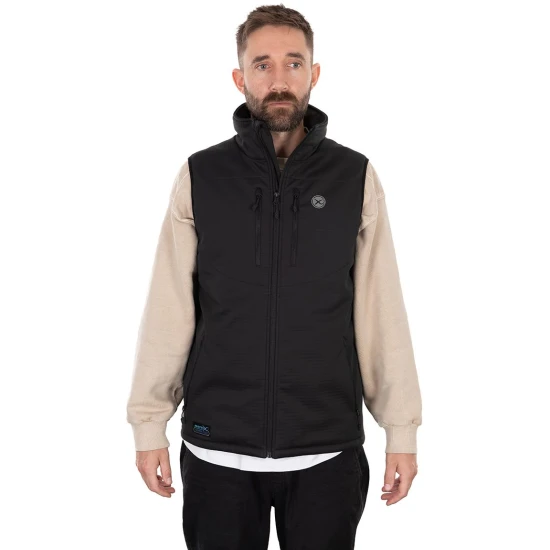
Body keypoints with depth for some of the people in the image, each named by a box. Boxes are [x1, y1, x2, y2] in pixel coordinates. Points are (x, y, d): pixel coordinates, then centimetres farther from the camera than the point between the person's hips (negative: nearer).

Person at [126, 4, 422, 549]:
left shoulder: (355, 177, -1)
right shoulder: (199, 176, -1)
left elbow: (383, 312, -1)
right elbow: (167, 312, -1)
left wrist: (402, 429, -1)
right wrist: (148, 423, -1)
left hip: (328, 448, 0)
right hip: (216, 447, 0)